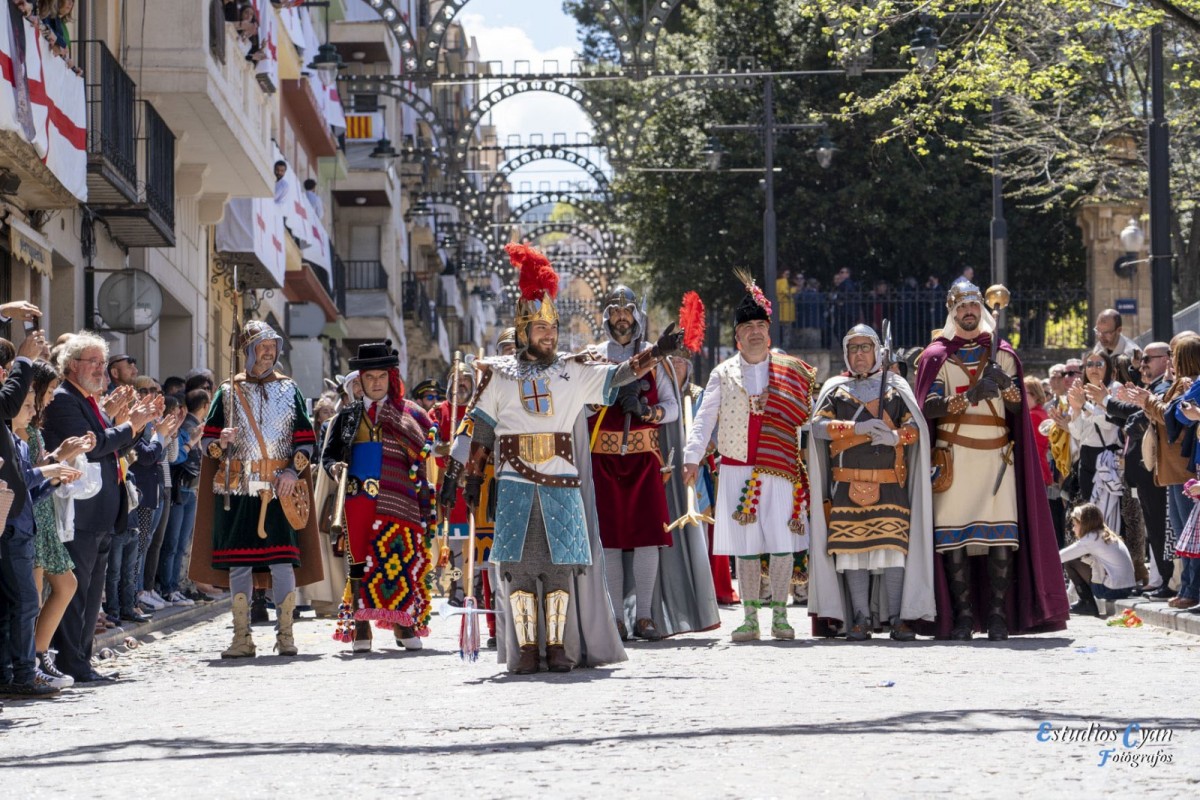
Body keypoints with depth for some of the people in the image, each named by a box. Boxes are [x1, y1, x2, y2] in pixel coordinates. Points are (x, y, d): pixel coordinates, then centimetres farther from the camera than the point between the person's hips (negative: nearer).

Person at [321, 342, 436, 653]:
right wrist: (334, 467, -6)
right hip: (358, 497, 2)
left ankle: (404, 625, 3)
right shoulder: (348, 415, 16)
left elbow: (425, 449, 6)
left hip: (397, 498, -2)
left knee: (400, 561, -5)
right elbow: (328, 453, 17)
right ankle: (361, 629, 1)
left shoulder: (408, 414, 10)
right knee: (359, 561, -1)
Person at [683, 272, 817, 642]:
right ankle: (750, 618, 8)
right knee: (745, 546, 2)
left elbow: (808, 417, 10)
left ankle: (779, 615, 7)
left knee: (783, 543, -4)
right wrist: (692, 456, -10)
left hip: (780, 470, 0)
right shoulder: (723, 374, 8)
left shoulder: (792, 373, 7)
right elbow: (705, 418, 1)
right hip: (737, 470, 0)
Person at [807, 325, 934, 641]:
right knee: (852, 548, -3)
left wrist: (896, 436, -17)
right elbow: (818, 425, -1)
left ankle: (897, 617, -7)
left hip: (890, 484, 0)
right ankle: (861, 619, 0)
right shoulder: (836, 390, 13)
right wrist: (856, 428, -14)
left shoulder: (895, 390, 13)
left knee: (893, 546, -9)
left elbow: (915, 426, 5)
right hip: (848, 485, 1)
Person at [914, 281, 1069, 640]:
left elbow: (1018, 407, 9)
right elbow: (929, 408, -4)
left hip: (997, 454, 1)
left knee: (1001, 534, -9)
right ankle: (963, 613, -4)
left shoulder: (1002, 353, 15)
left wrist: (1006, 385, -13)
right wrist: (970, 396, -18)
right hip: (953, 456, -1)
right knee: (954, 534, -7)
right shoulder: (937, 355, 9)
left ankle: (998, 613, -8)